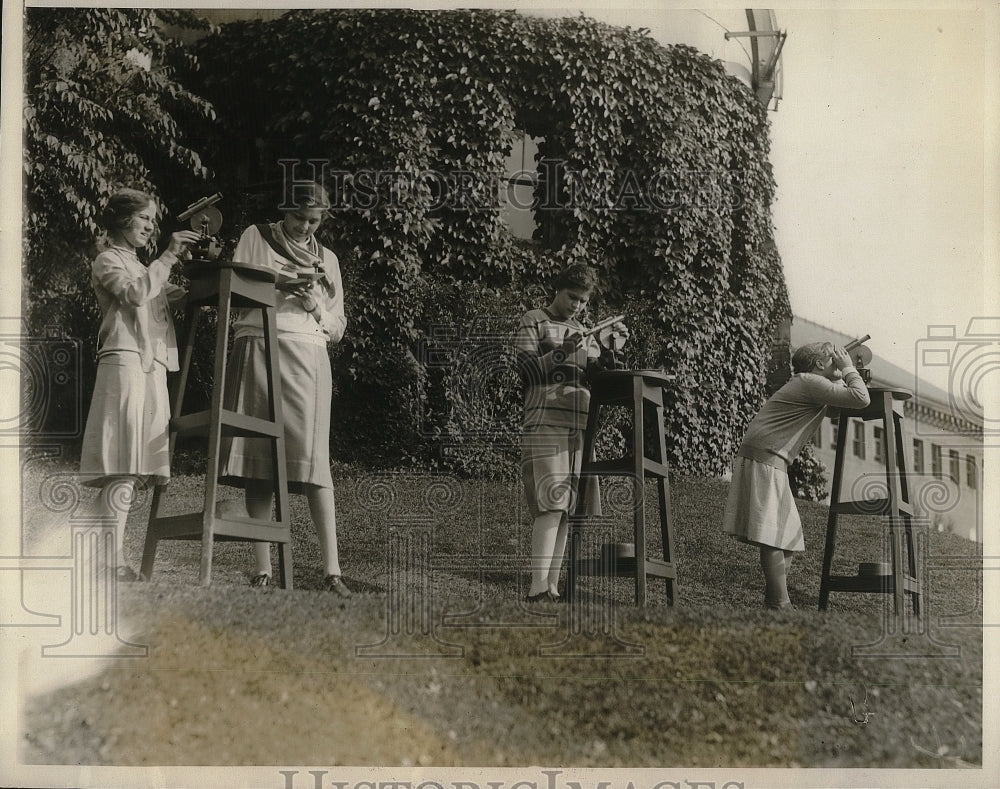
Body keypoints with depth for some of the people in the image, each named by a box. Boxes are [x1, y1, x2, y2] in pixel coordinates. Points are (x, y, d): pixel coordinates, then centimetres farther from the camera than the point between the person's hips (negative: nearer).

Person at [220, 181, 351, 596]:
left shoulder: (326, 258, 21)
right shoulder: (255, 237, 14)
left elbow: (337, 327, 20)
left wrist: (315, 308, 0)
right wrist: (273, 285, -7)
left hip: (307, 354, 1)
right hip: (257, 347, -1)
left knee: (313, 459, -12)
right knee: (257, 458, -6)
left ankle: (332, 569, -15)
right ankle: (262, 566, -3)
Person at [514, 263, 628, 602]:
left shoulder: (583, 332, 23)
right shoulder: (533, 321, 5)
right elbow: (526, 368, -5)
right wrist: (563, 352, -17)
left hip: (580, 426, 7)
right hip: (545, 424, -7)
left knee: (567, 508, 2)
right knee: (551, 504, -18)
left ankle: (552, 586, 5)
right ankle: (538, 588, -22)